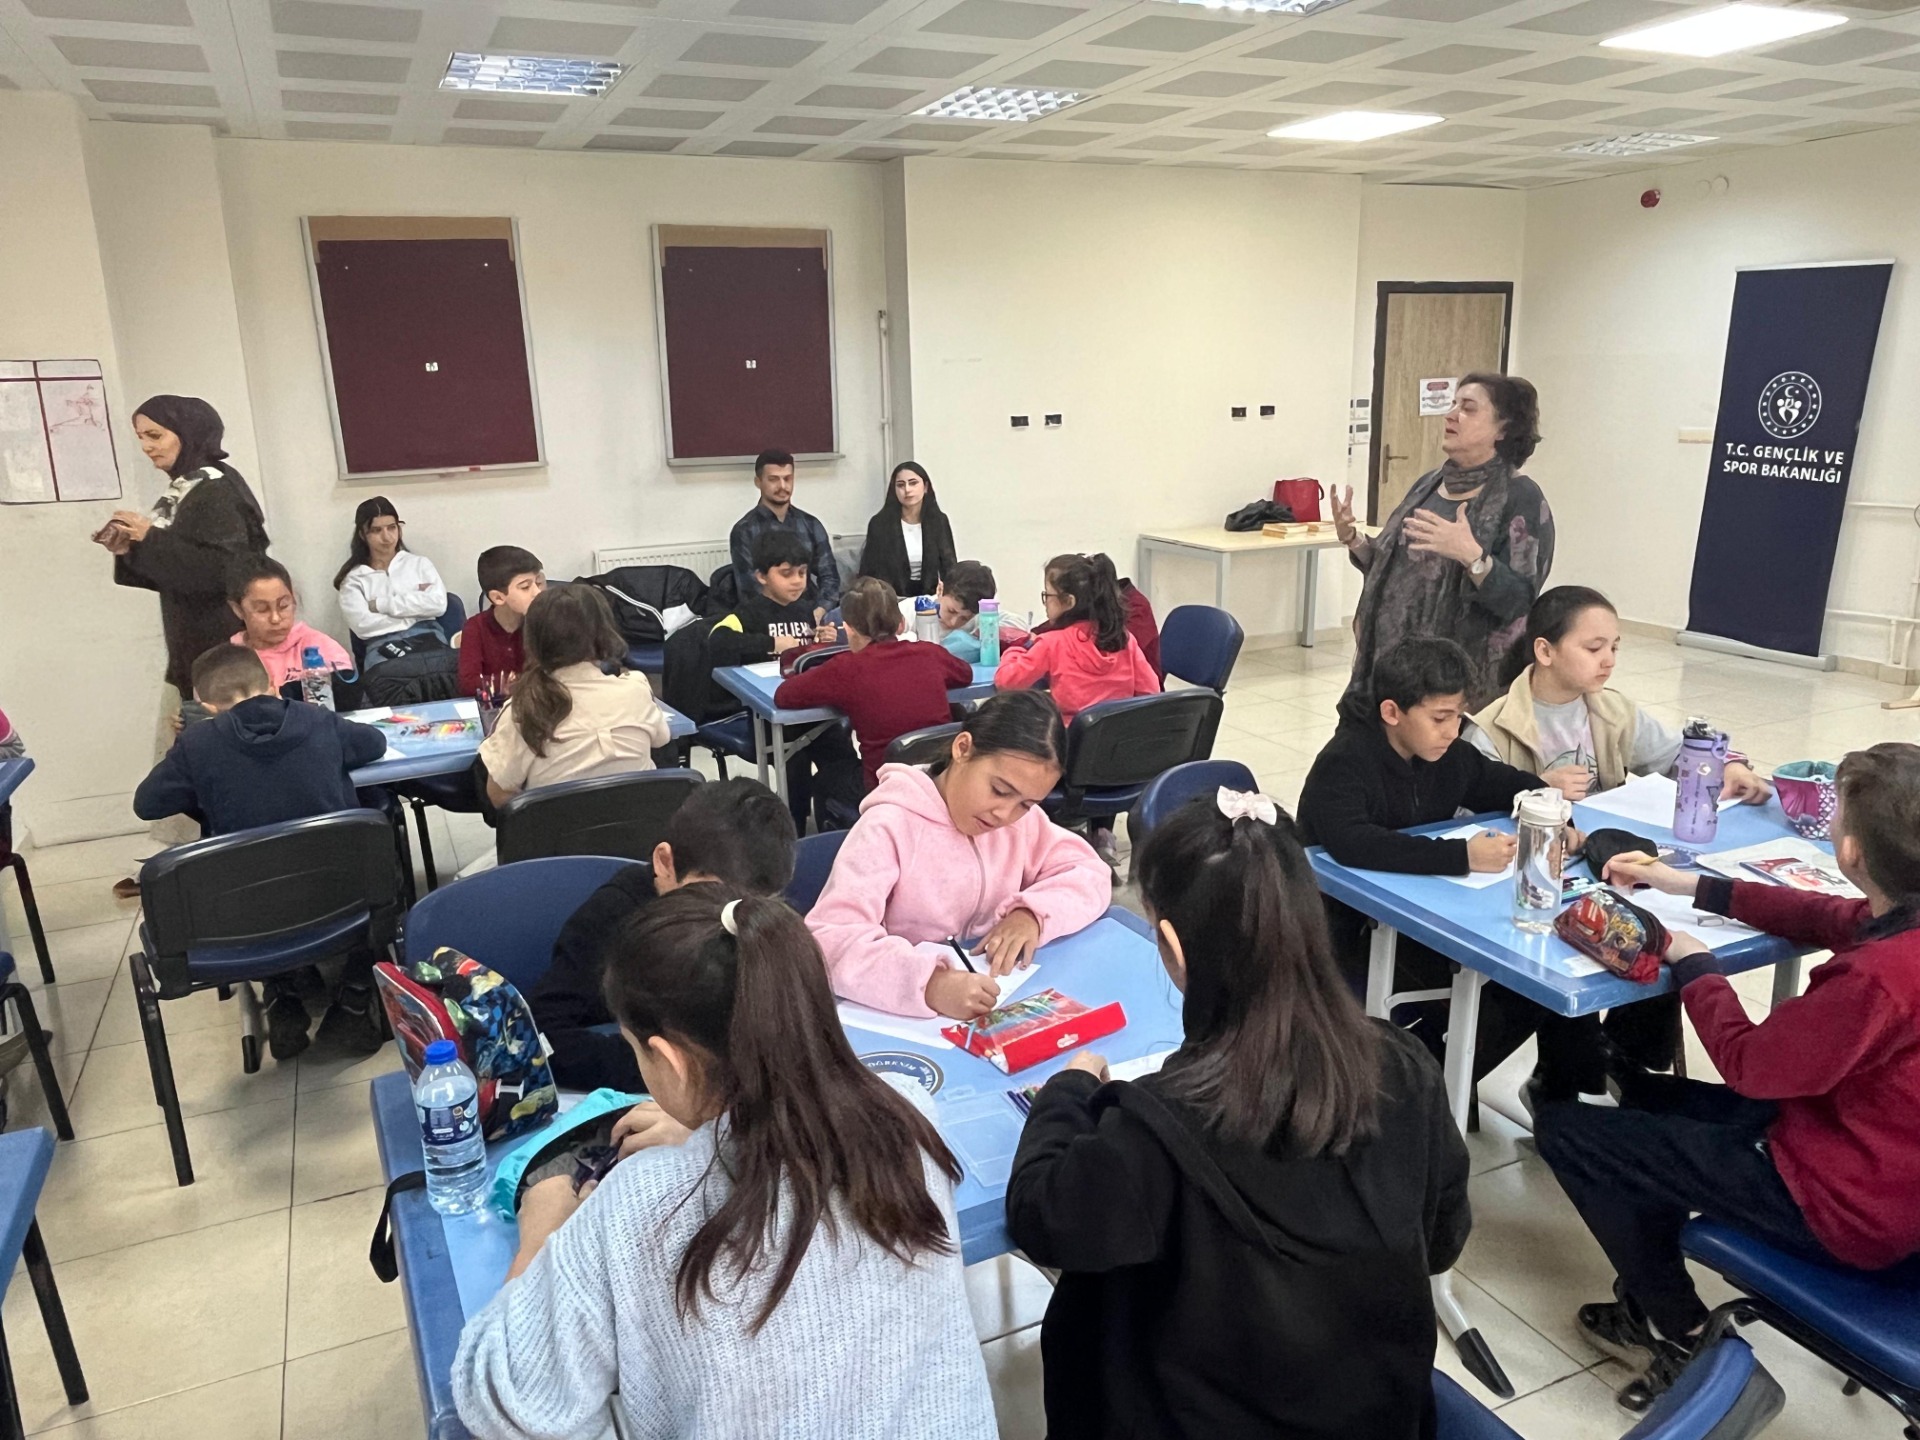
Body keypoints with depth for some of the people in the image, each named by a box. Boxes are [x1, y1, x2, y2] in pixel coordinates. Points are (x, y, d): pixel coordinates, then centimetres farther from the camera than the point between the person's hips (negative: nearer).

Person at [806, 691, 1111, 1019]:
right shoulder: (888, 830, -17)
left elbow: (1089, 873, 4)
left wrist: (1033, 912, -14)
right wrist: (928, 985, -39)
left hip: (994, 1009, 5)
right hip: (901, 1016, -4)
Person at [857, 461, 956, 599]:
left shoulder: (939, 520, 5)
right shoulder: (879, 523, -1)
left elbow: (949, 565, 4)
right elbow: (870, 570, 1)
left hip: (930, 596, 2)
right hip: (893, 599, -2)